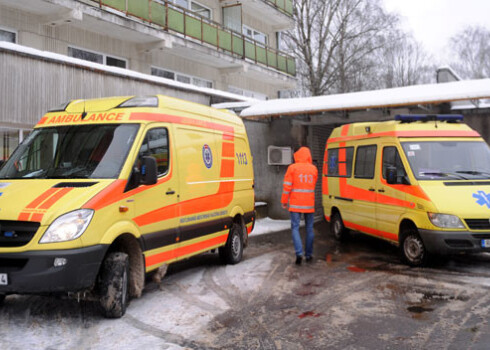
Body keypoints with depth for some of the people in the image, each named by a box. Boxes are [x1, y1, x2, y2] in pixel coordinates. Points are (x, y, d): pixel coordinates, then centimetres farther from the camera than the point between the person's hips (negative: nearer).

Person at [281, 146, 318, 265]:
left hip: (295, 203, -2)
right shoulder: (314, 169, 5)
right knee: (309, 228, 13)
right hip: (309, 204, 3)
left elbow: (287, 186, -7)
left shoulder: (292, 168, -5)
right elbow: (313, 185, 13)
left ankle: (299, 253, -14)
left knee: (295, 228, 2)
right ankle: (309, 254, 17)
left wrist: (284, 201, 1)